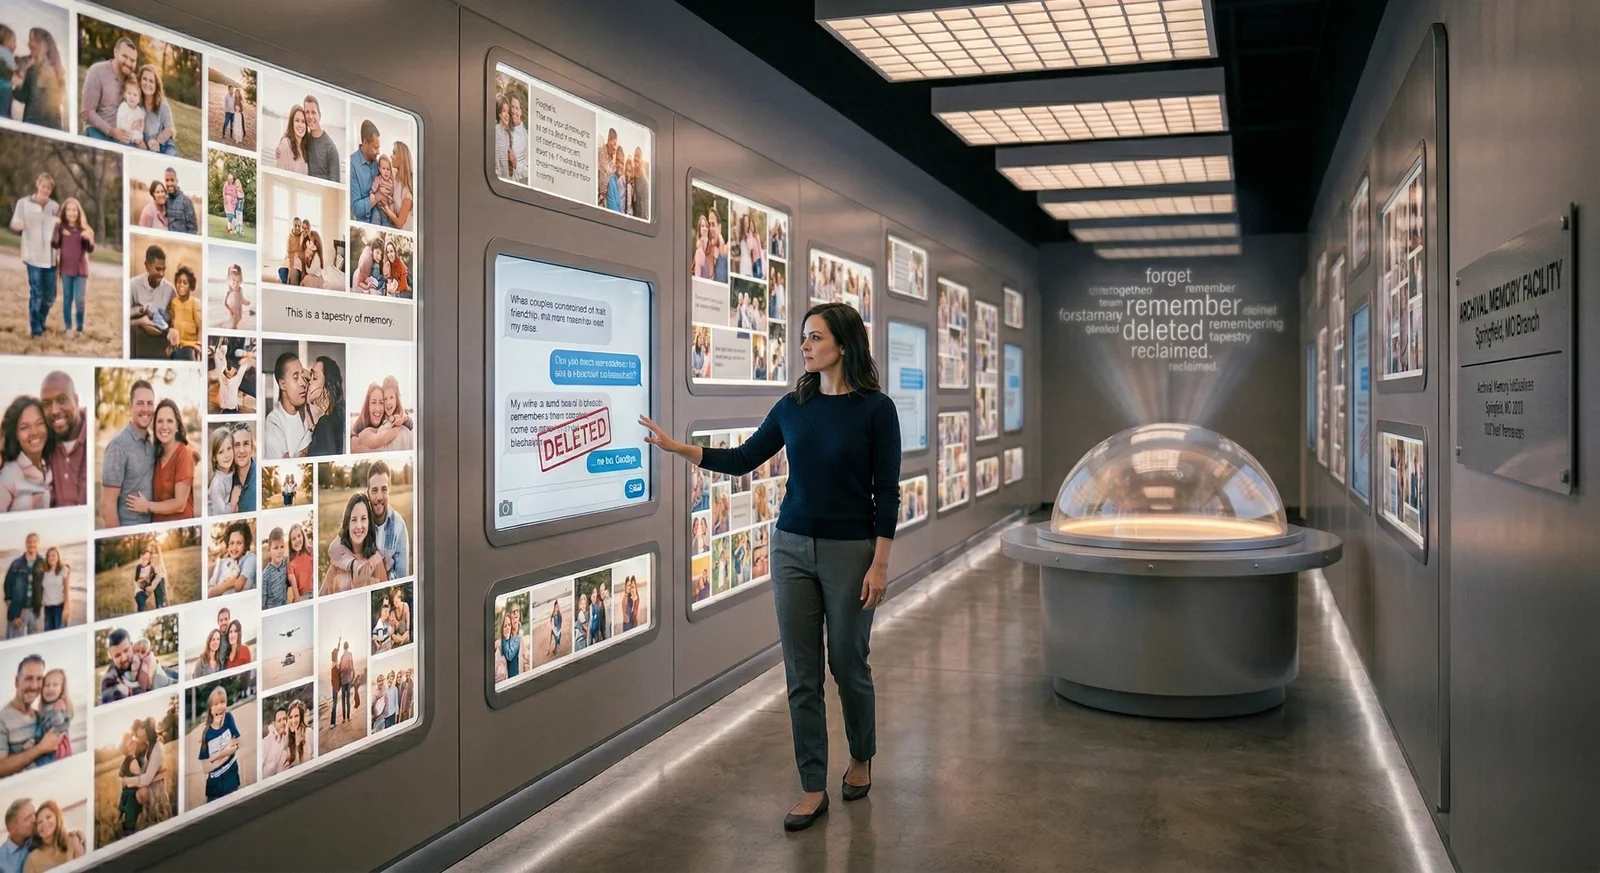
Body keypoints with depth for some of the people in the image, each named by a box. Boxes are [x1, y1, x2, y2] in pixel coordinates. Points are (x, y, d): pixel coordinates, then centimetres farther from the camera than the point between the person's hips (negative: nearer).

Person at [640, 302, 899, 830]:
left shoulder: (875, 408, -10)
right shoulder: (793, 406, 4)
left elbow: (887, 493, -10)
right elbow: (743, 460, 10)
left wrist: (879, 564, -13)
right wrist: (676, 448, 4)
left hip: (850, 552, -4)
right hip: (792, 548, 4)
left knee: (848, 664, 10)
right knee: (801, 672, 5)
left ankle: (861, 757, 37)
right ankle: (813, 789, 15)